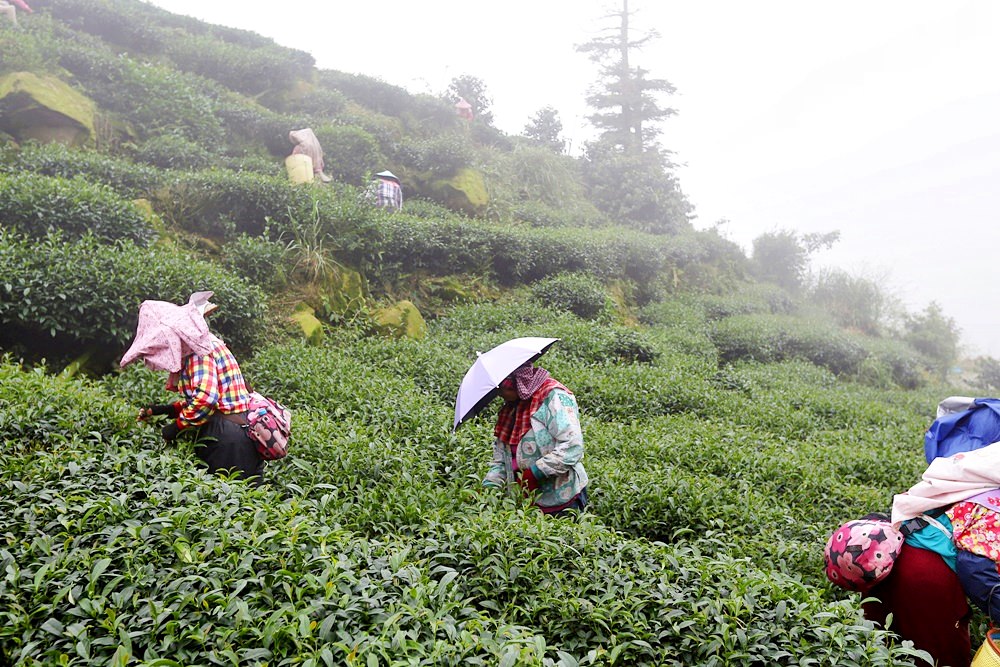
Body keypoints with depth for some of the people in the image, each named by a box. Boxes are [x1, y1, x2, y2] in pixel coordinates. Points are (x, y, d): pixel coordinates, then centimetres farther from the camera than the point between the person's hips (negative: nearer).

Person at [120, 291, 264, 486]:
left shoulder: (199, 350, -10)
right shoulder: (199, 346, 20)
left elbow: (205, 398, -24)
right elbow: (197, 398, 25)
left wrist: (176, 426, -11)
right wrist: (158, 410, 20)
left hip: (227, 438, -9)